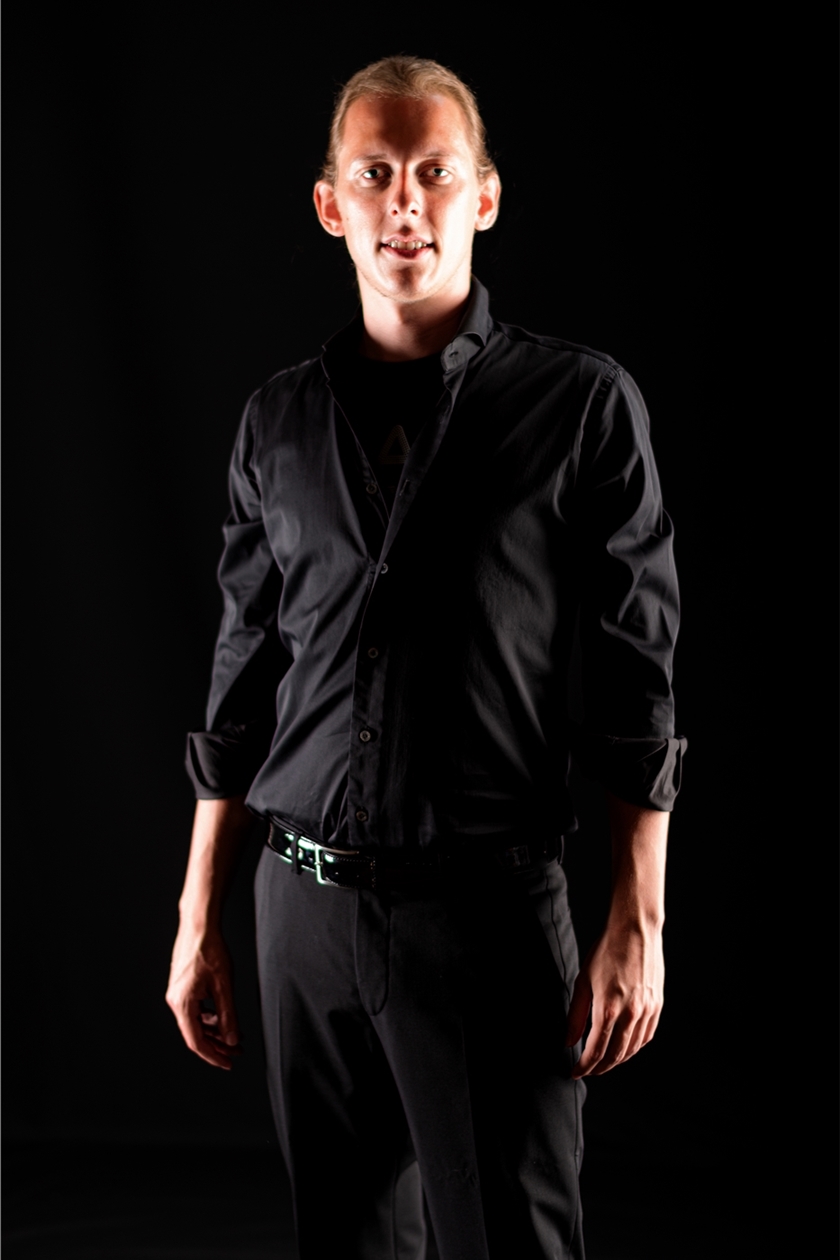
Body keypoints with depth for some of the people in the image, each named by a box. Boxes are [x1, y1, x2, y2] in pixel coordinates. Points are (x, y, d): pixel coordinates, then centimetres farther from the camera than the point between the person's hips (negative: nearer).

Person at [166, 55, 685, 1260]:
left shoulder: (581, 403, -2)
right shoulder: (280, 419, 8)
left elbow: (636, 674, -3)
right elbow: (244, 678, 12)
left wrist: (637, 924, -8)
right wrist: (198, 916, 11)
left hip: (486, 903, -4)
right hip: (305, 901, 4)